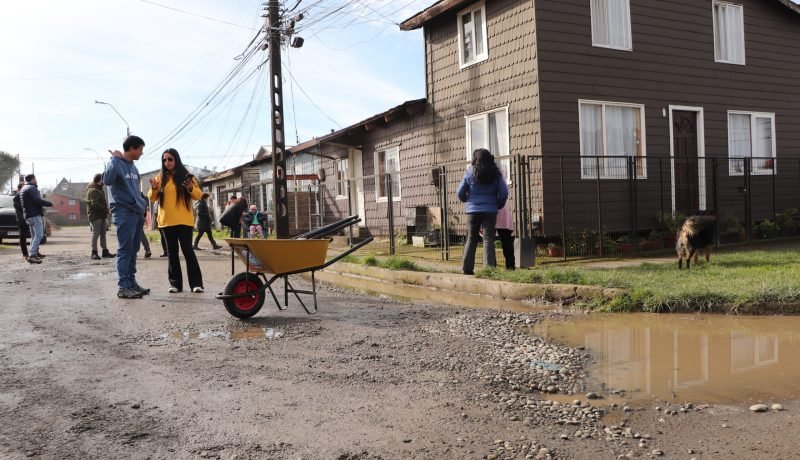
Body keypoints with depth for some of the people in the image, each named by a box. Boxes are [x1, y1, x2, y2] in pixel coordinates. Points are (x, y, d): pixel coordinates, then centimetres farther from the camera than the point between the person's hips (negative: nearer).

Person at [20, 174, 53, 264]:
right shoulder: (32, 188, -10)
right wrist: (50, 203, -16)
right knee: (39, 235, -15)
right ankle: (31, 255, -24)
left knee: (34, 236, 16)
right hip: (35, 215, -10)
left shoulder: (22, 189, 21)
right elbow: (37, 200, -22)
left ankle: (35, 253, 19)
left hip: (28, 215, 10)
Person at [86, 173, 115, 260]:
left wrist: (105, 209, 6)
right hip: (95, 215, -10)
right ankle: (94, 252, -6)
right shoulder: (93, 191, -13)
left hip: (102, 215, 10)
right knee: (96, 233, -8)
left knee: (103, 233, 12)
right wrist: (105, 209, -16)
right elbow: (94, 204, -21)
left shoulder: (100, 190, 19)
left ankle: (105, 251, 17)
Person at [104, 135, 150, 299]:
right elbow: (107, 180, -27)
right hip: (124, 213, -8)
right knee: (125, 251, -8)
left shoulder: (133, 167, 17)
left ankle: (131, 282, 17)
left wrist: (143, 207, 16)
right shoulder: (117, 163, -8)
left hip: (137, 213, 8)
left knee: (133, 250, 11)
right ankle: (123, 287, -7)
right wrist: (115, 159, -21)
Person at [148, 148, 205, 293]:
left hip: (184, 221, -3)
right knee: (172, 252, 7)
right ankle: (175, 283, 11)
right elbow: (152, 198, 8)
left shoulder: (186, 176, 2)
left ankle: (196, 283, -2)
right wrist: (154, 188, -13)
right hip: (166, 221, 3)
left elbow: (198, 195, 1)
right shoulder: (160, 178, 8)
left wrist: (191, 188, -19)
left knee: (188, 250, -5)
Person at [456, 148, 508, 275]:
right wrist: (498, 205, 13)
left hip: (472, 210, 1)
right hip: (490, 211, 0)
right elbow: (504, 193, -3)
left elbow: (460, 193, 2)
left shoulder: (470, 173, -2)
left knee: (471, 239, 11)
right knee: (488, 239, 2)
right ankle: (489, 268, -3)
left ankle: (467, 267, 12)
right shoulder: (496, 174, 0)